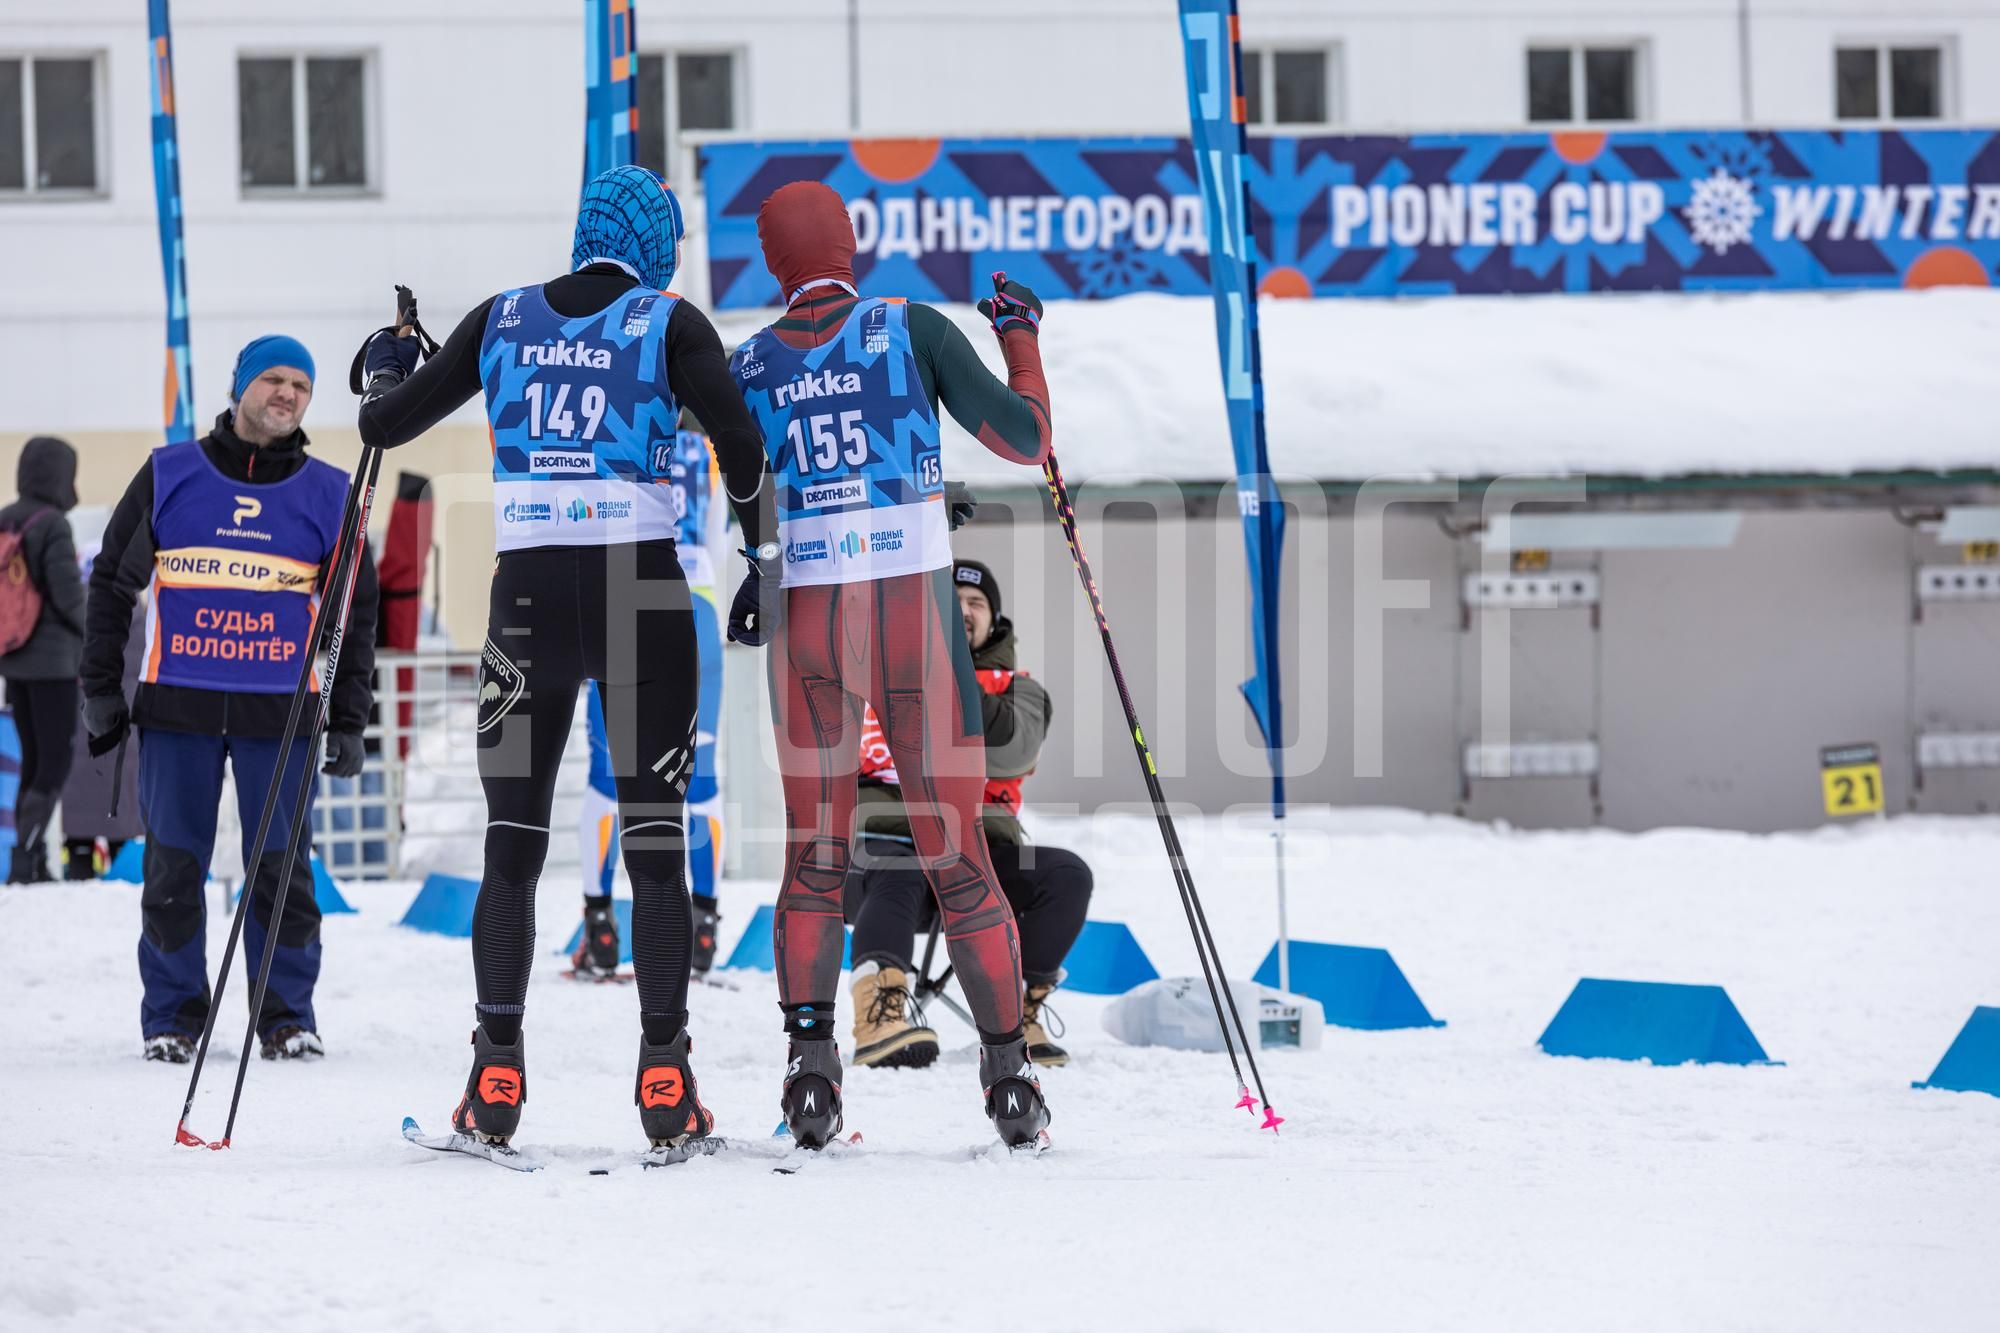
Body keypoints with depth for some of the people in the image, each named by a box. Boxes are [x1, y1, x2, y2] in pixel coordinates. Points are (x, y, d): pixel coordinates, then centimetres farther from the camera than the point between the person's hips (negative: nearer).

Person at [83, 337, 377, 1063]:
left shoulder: (328, 494, 8)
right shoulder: (169, 476, 5)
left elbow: (356, 615, 13)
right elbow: (112, 582, 11)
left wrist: (348, 722, 8)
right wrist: (100, 689, 6)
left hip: (281, 712, 0)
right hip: (176, 704, 0)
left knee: (279, 867, -1)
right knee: (173, 867, 2)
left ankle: (287, 1015, 10)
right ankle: (173, 1016, 13)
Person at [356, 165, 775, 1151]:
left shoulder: (503, 321, 8)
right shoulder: (668, 323, 1)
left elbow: (387, 423, 12)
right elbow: (740, 442, -12)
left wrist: (382, 375, 35)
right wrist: (762, 562, 2)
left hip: (530, 590, 2)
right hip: (643, 591, -2)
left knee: (512, 840, 9)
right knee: (655, 839, 4)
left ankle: (497, 1078, 4)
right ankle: (663, 1075, -1)